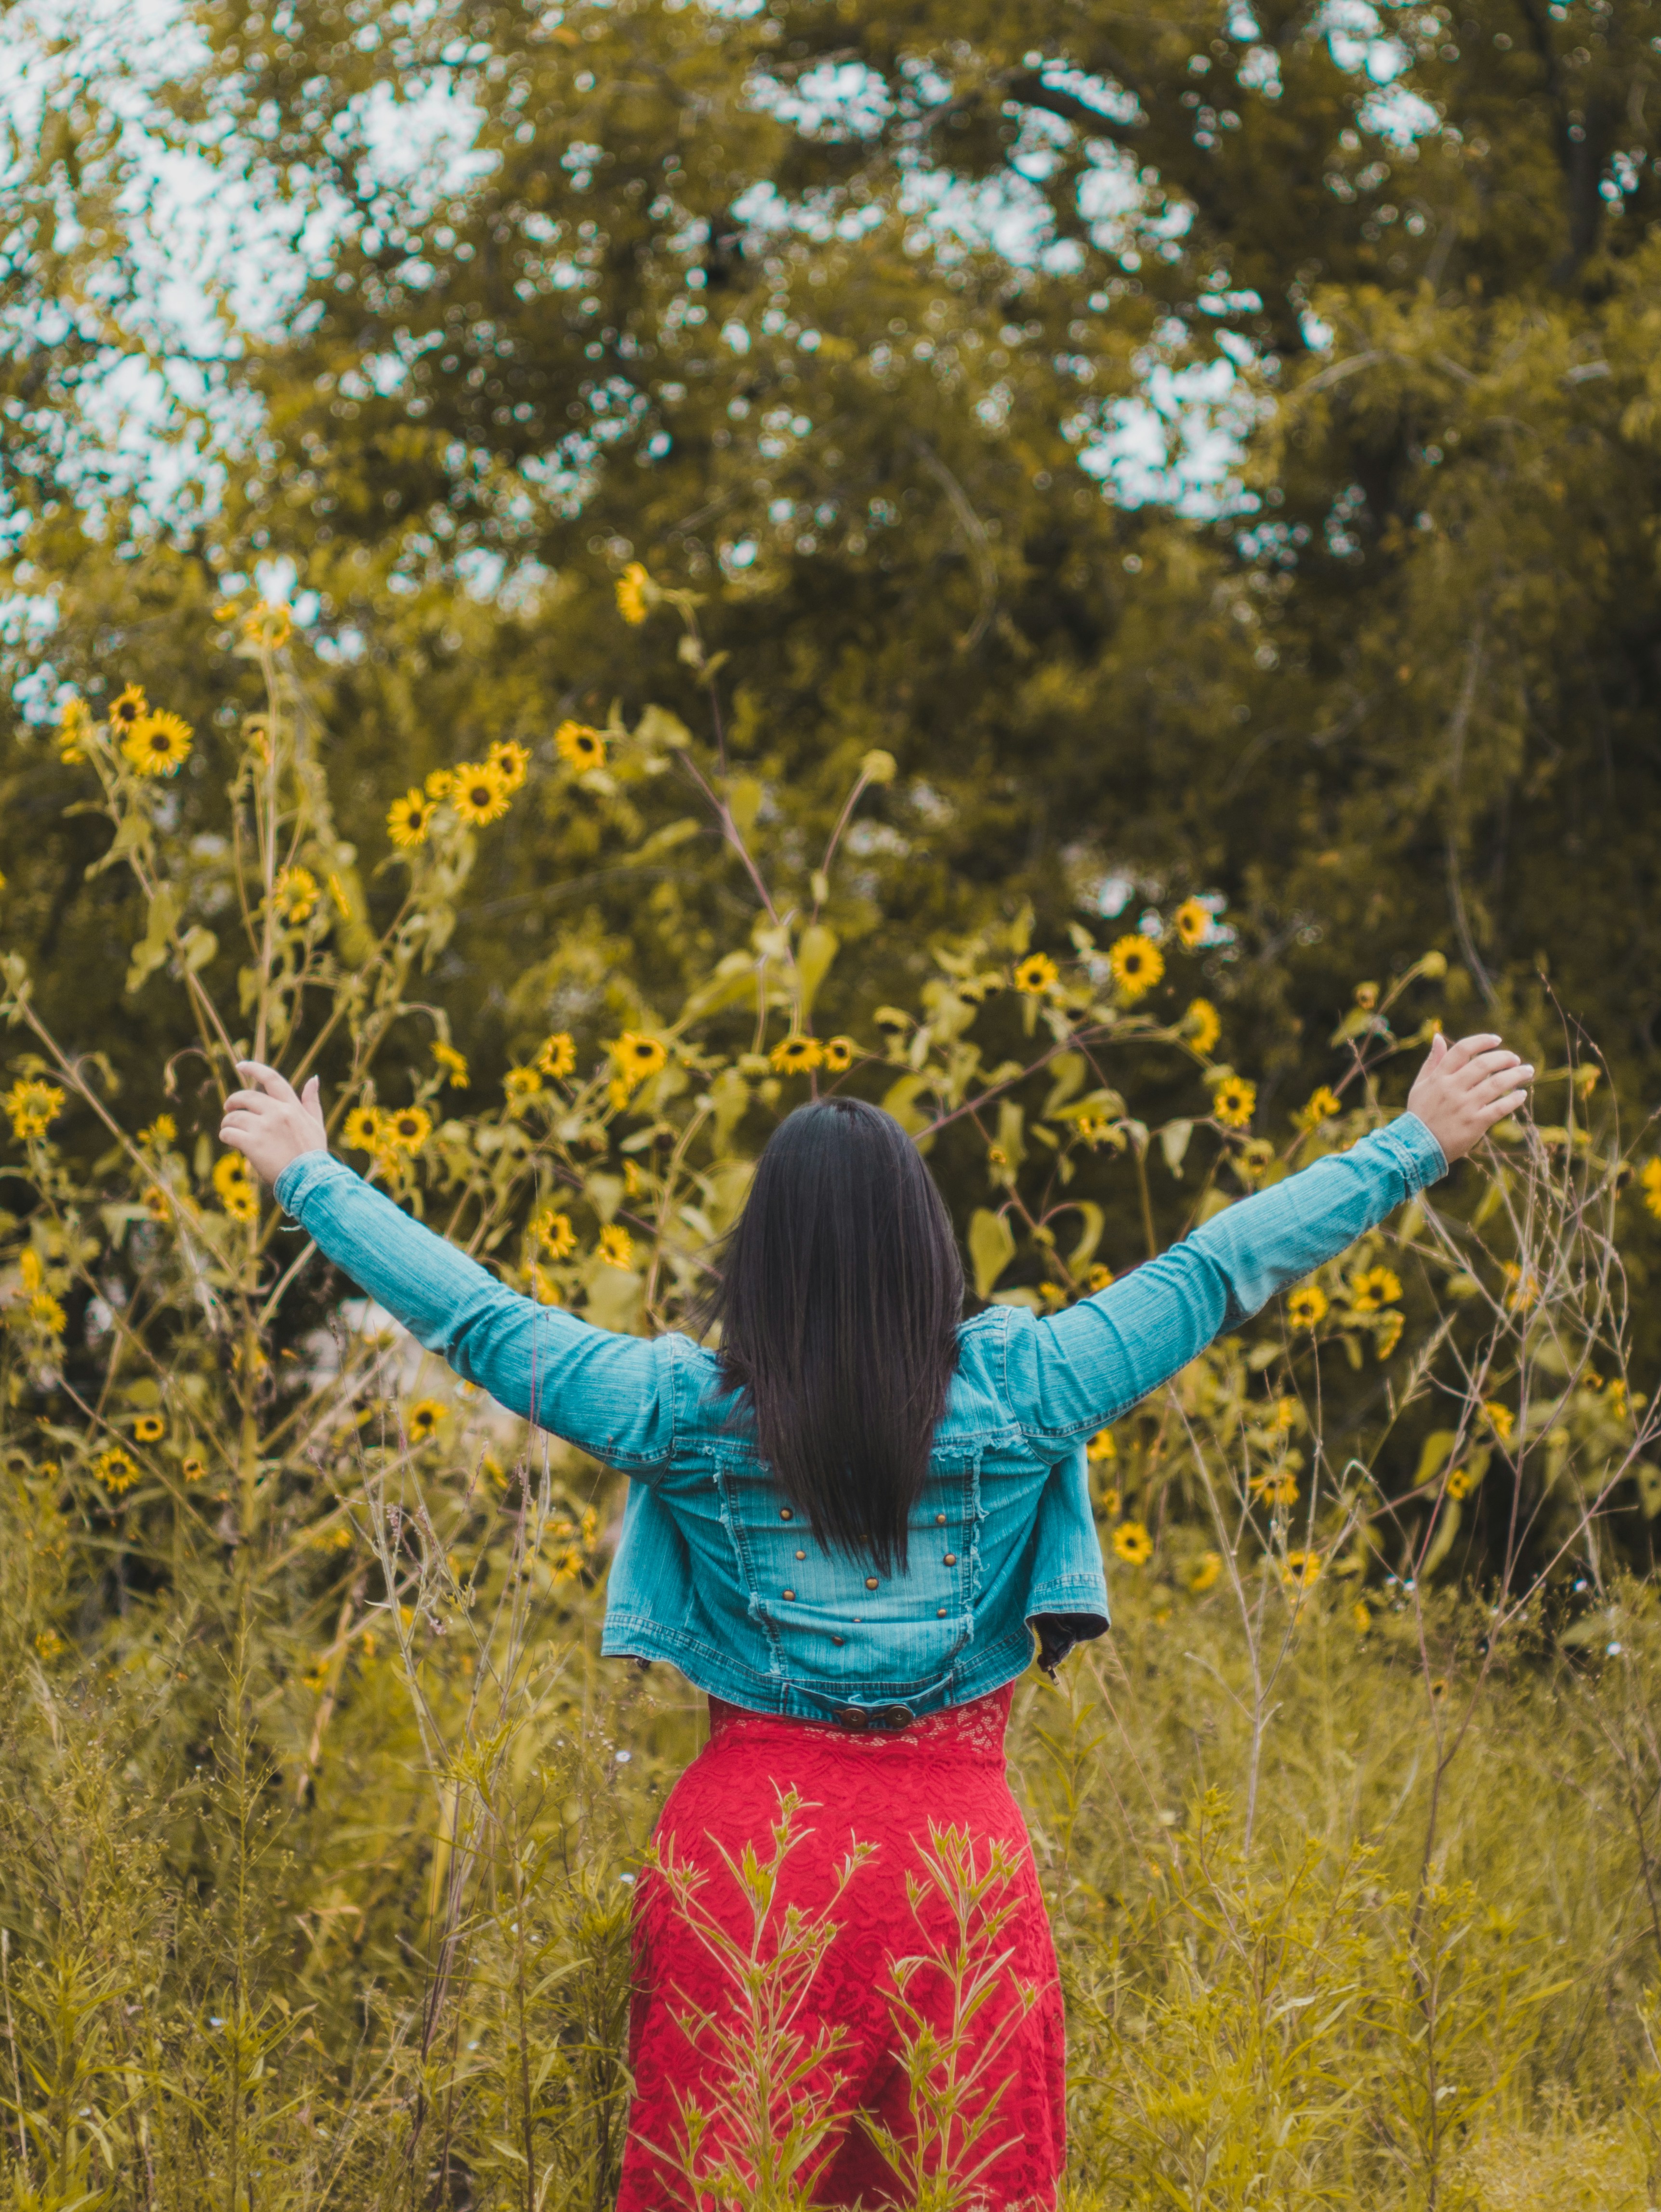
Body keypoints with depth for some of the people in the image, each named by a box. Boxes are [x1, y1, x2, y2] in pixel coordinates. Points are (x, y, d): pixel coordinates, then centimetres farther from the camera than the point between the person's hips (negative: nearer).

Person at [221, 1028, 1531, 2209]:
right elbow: (1223, 1270, 1)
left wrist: (311, 1174, 16)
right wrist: (1416, 1144, 8)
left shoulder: (683, 1409, -4)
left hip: (746, 1853, 0)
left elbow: (471, 1314, 4)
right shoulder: (1018, 1391, -5)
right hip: (960, 1856, 0)